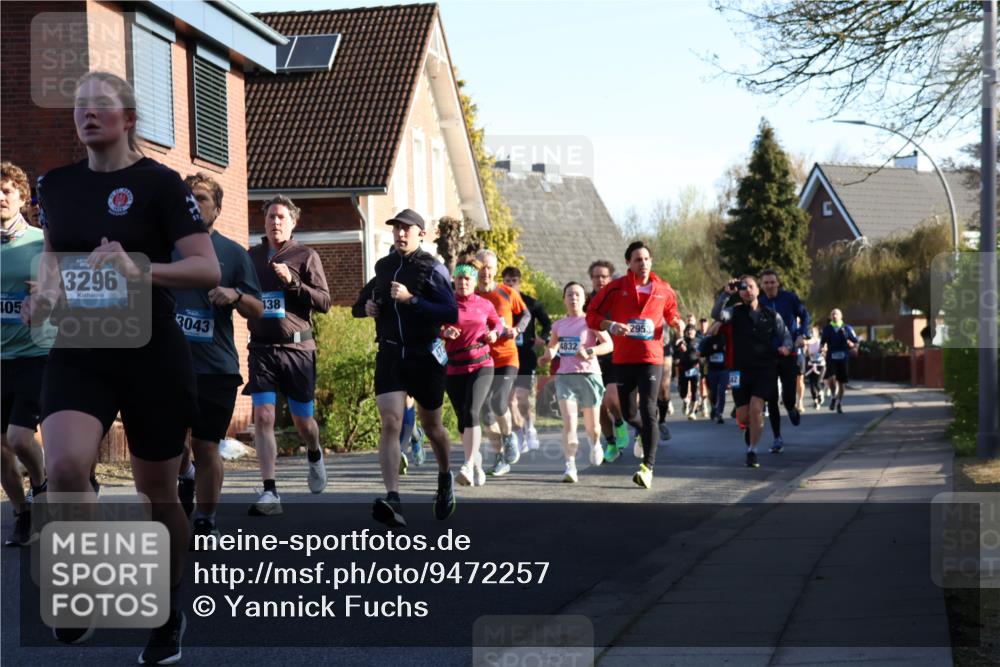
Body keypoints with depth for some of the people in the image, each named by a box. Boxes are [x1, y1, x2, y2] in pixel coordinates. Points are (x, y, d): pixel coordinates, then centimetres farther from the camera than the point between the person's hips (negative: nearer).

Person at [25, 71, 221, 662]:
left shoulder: (159, 183, -7)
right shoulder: (56, 185, 7)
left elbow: (208, 270, -12)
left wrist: (140, 270, -27)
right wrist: (43, 295, 4)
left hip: (152, 354, -2)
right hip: (78, 353, 3)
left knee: (158, 491, 8)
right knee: (64, 468, -24)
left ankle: (171, 615, 31)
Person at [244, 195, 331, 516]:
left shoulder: (306, 256, 0)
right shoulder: (252, 257, 9)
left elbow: (324, 302, -7)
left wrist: (292, 282, -19)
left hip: (297, 348, -2)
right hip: (262, 348, 2)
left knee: (302, 419, 11)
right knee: (263, 416, -11)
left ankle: (315, 455, 45)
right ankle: (270, 493, -11)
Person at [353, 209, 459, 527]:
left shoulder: (432, 269, -6)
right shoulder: (384, 266, 10)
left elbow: (452, 313, -18)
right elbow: (362, 301, 27)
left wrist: (411, 300, -26)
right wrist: (365, 306, 4)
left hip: (425, 355, -3)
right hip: (389, 354, 3)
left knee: (431, 426, 12)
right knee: (390, 422, -15)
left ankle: (445, 477, 42)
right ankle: (392, 500, -24)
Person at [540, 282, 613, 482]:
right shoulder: (559, 325, 10)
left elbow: (609, 344, -9)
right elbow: (552, 346, 24)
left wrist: (589, 352, -25)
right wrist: (548, 354, 1)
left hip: (589, 374, -2)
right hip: (564, 375, 2)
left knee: (591, 425, 8)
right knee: (568, 420, -16)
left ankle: (594, 444, 44)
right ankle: (570, 466, -16)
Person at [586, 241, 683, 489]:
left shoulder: (663, 289, 4)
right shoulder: (616, 287, -2)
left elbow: (670, 312, 22)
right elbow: (592, 316, 1)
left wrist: (675, 322, -1)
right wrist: (611, 325, -17)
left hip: (651, 358, -1)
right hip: (623, 359, 1)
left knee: (648, 411, -13)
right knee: (627, 413, 9)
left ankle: (648, 467, -13)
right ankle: (646, 434, 44)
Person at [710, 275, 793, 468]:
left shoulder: (771, 315, 7)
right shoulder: (735, 312, 3)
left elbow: (786, 335, 12)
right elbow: (716, 315, -16)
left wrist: (786, 346, -11)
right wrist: (726, 293, -27)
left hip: (765, 370, -1)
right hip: (741, 370, 1)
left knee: (756, 408, -18)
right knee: (742, 416, 1)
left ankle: (752, 452, -6)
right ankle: (751, 428, 38)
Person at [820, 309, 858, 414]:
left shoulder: (847, 328, 6)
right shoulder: (827, 329, 9)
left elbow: (856, 343, 10)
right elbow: (822, 343, 16)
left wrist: (851, 344, -12)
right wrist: (823, 348, -5)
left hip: (843, 359, 0)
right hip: (831, 358, 0)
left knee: (841, 382, 6)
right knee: (830, 378, -23)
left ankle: (839, 404, 25)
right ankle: (833, 396, 5)